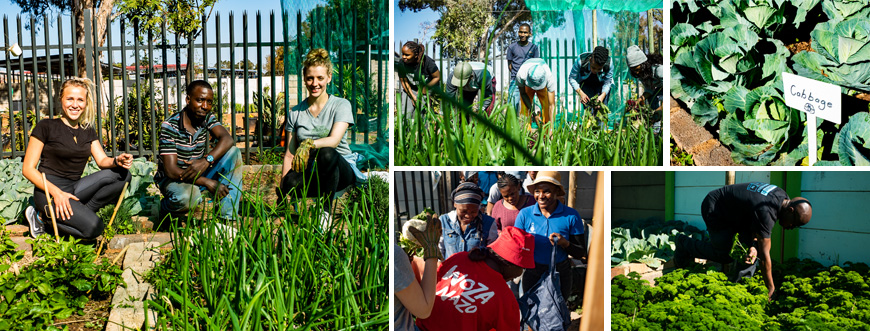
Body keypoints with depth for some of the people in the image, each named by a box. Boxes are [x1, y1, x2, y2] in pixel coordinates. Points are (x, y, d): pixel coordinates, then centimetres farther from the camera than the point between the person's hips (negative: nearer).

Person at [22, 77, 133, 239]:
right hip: (48, 191, -6)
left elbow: (102, 160, 2)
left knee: (122, 174, -17)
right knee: (93, 227, -27)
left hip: (75, 189, 6)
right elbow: (28, 169, -7)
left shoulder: (88, 131, 14)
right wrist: (56, 192, -21)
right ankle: (41, 216, -3)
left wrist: (117, 161, -23)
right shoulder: (46, 127, -4)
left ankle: (79, 212, -11)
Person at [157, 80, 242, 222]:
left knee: (233, 153, -16)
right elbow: (170, 170, -25)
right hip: (173, 179, -6)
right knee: (187, 197, -41)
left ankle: (227, 216, -20)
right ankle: (165, 207, 0)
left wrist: (207, 160, -40)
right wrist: (208, 182, -32)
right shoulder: (169, 126, -20)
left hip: (198, 174, 6)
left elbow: (227, 139, -21)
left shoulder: (207, 118, -4)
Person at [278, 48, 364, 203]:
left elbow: (334, 140, -16)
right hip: (309, 171, 2)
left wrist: (308, 144, -36)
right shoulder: (295, 113, 10)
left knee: (326, 153, -38)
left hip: (342, 169, -1)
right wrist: (281, 191, 1)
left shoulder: (341, 105, 0)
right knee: (292, 183, -34)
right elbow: (289, 154, 9)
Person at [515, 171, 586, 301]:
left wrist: (565, 243, -24)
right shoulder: (524, 214, -7)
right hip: (532, 273, 1)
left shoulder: (571, 216, -10)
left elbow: (581, 253, -5)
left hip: (560, 275, 0)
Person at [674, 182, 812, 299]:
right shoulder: (766, 212, -35)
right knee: (726, 256, -8)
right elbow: (764, 255, -30)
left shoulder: (783, 196, -9)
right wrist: (771, 289, -21)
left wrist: (754, 246, -18)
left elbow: (758, 226, 1)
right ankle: (685, 244, 9)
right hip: (713, 209, -9)